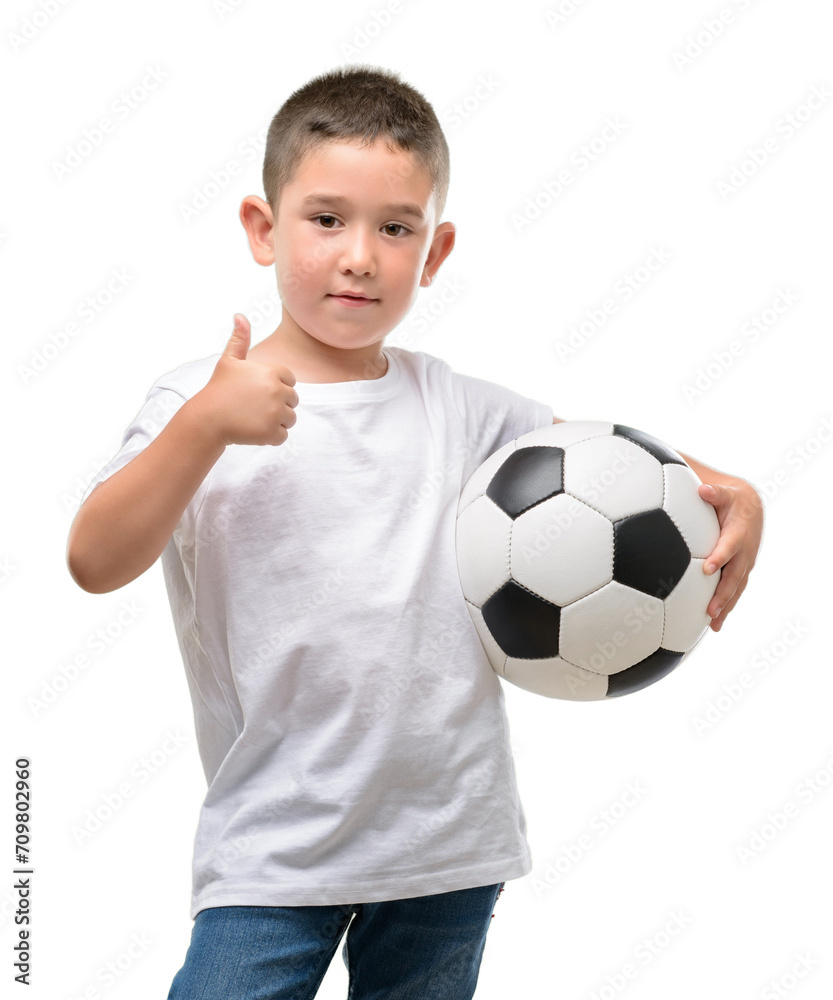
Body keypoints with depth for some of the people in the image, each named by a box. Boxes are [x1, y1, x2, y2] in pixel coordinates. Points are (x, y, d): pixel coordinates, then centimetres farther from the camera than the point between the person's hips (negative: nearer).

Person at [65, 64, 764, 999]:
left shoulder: (457, 409, 5)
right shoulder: (198, 401, -4)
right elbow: (95, 563, -15)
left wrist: (724, 490, 1)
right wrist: (205, 429, -26)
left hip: (450, 845, 4)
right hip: (272, 846, -3)